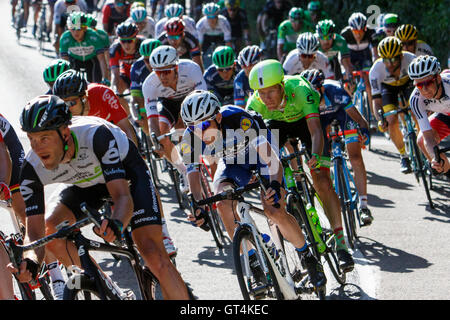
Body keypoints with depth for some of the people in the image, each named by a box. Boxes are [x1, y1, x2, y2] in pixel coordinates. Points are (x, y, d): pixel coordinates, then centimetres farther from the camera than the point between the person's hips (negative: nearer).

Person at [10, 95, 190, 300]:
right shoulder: (32, 169, -28)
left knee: (153, 255, -20)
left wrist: (116, 224, -67)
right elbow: (35, 231, -28)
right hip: (88, 182, 5)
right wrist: (30, 261, -51)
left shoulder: (96, 135, -40)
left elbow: (123, 196, -44)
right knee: (50, 231, -17)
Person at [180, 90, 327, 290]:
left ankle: (307, 257, 6)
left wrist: (275, 184, -60)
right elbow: (193, 175, -24)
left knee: (275, 212, -21)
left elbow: (272, 158, -42)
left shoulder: (238, 119, -38)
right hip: (231, 163, 4)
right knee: (223, 204, -25)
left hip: (261, 155, -4)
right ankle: (253, 262, -9)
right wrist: (198, 207, -42)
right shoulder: (191, 138, -26)